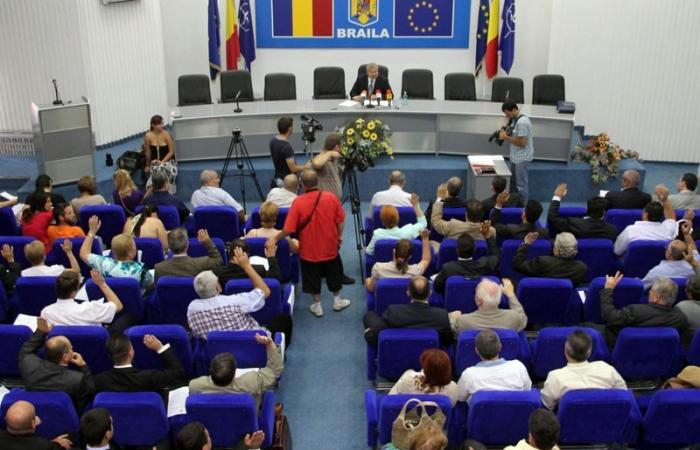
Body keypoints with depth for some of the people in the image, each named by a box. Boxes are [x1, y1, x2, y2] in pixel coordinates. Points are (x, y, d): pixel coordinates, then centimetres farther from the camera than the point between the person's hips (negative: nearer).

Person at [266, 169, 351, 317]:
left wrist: (275, 239, -5)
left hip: (309, 250, -2)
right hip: (330, 247, 2)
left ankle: (317, 306, 28)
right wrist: (339, 236, 12)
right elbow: (340, 221, -4)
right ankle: (337, 301, 37)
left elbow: (288, 229, -19)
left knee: (313, 279, 16)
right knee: (334, 275, 23)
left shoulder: (298, 202, -20)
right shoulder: (331, 197, -13)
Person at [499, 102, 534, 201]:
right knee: (512, 181, 19)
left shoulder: (522, 122, -25)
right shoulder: (515, 119, 6)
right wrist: (505, 133, 0)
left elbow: (522, 142, -26)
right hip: (515, 156, 10)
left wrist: (506, 137, -19)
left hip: (522, 158, -10)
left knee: (521, 184, 0)